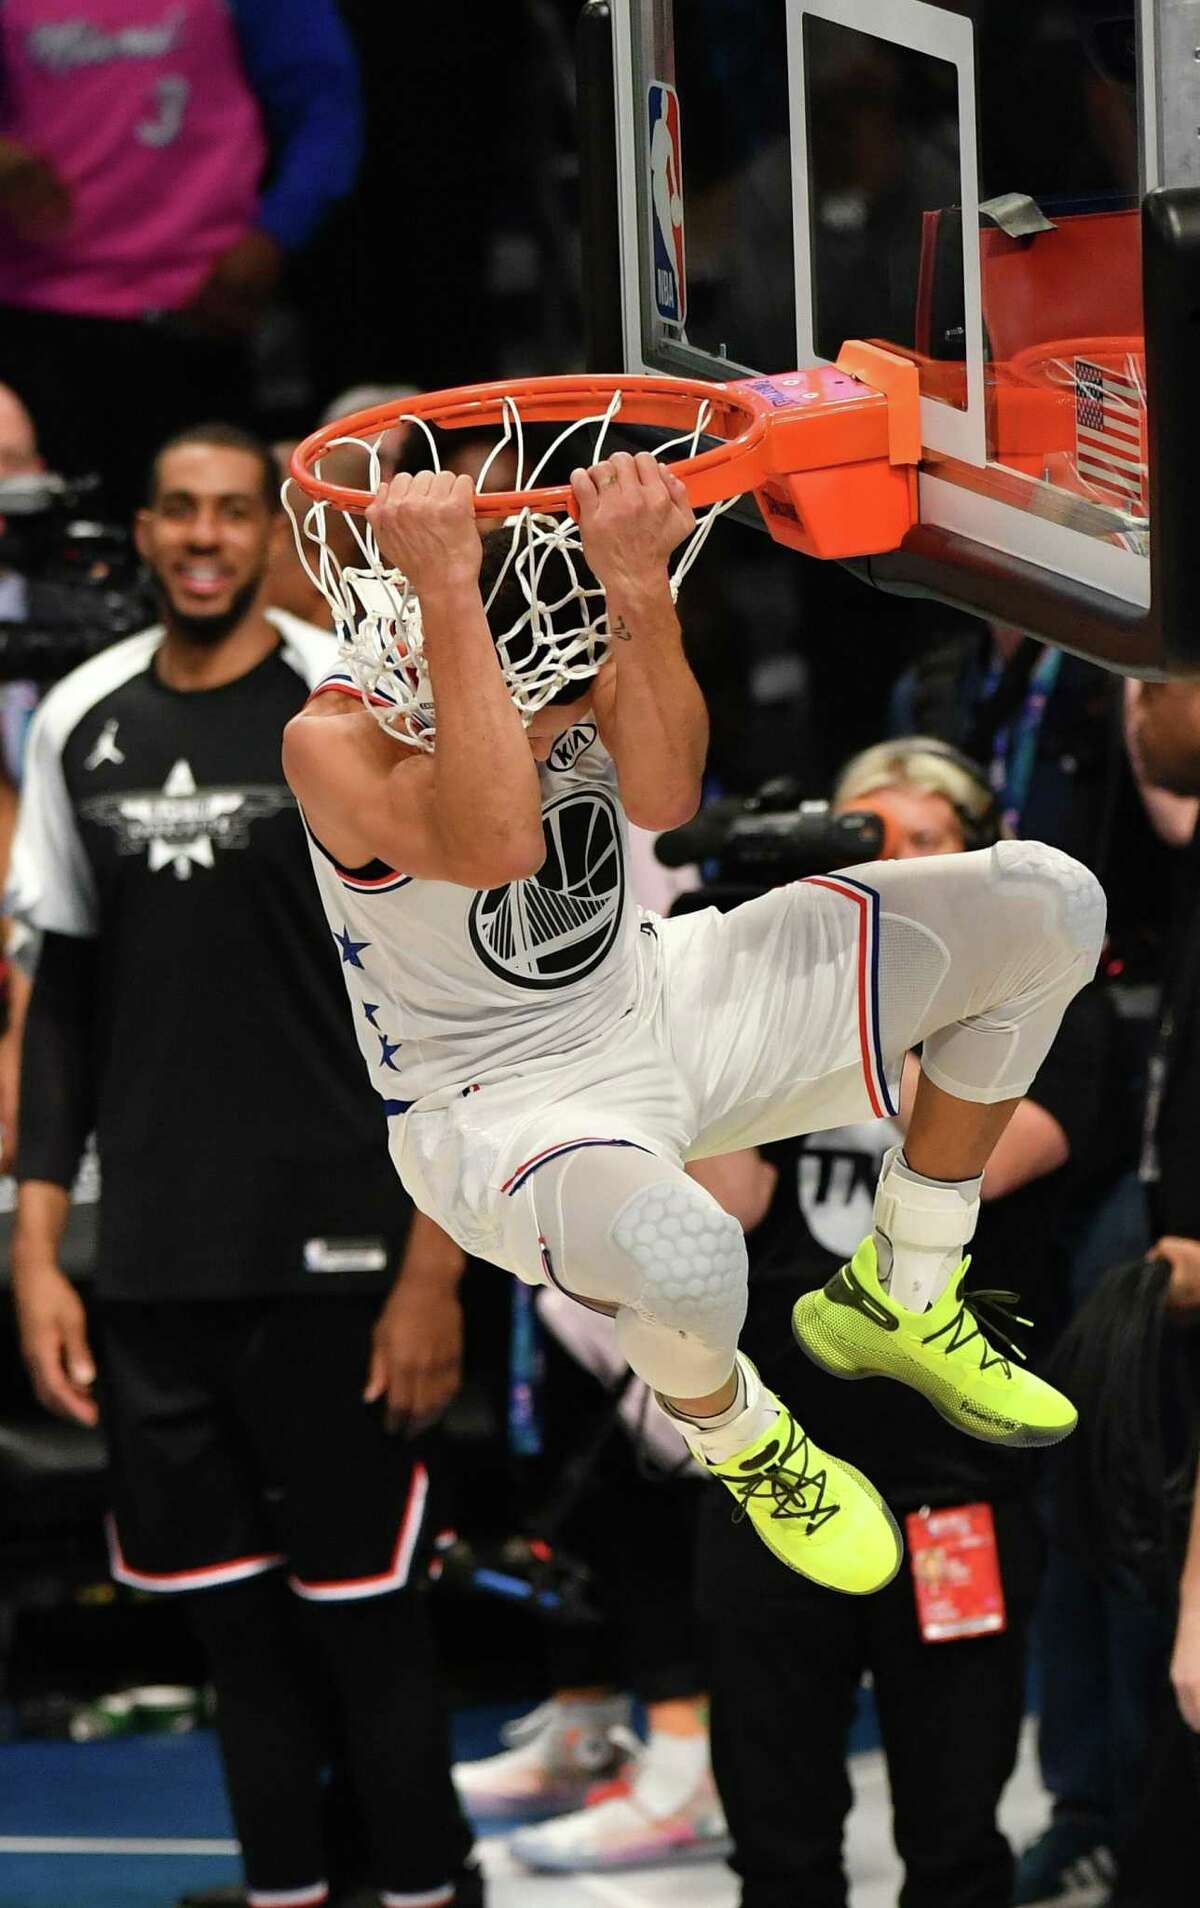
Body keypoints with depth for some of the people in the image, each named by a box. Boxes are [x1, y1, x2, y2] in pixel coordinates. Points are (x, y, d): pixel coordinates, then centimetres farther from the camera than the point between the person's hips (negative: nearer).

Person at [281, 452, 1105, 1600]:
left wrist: (639, 586, -43)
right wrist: (448, 588, -48)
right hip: (500, 1108, -6)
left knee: (1046, 908, -5)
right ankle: (738, 1439, -3)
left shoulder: (594, 658, -12)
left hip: (653, 1003, 6)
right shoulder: (338, 739, -27)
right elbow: (496, 843, -46)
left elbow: (664, 798, -31)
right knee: (683, 1250, -45)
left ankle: (899, 1298, 13)